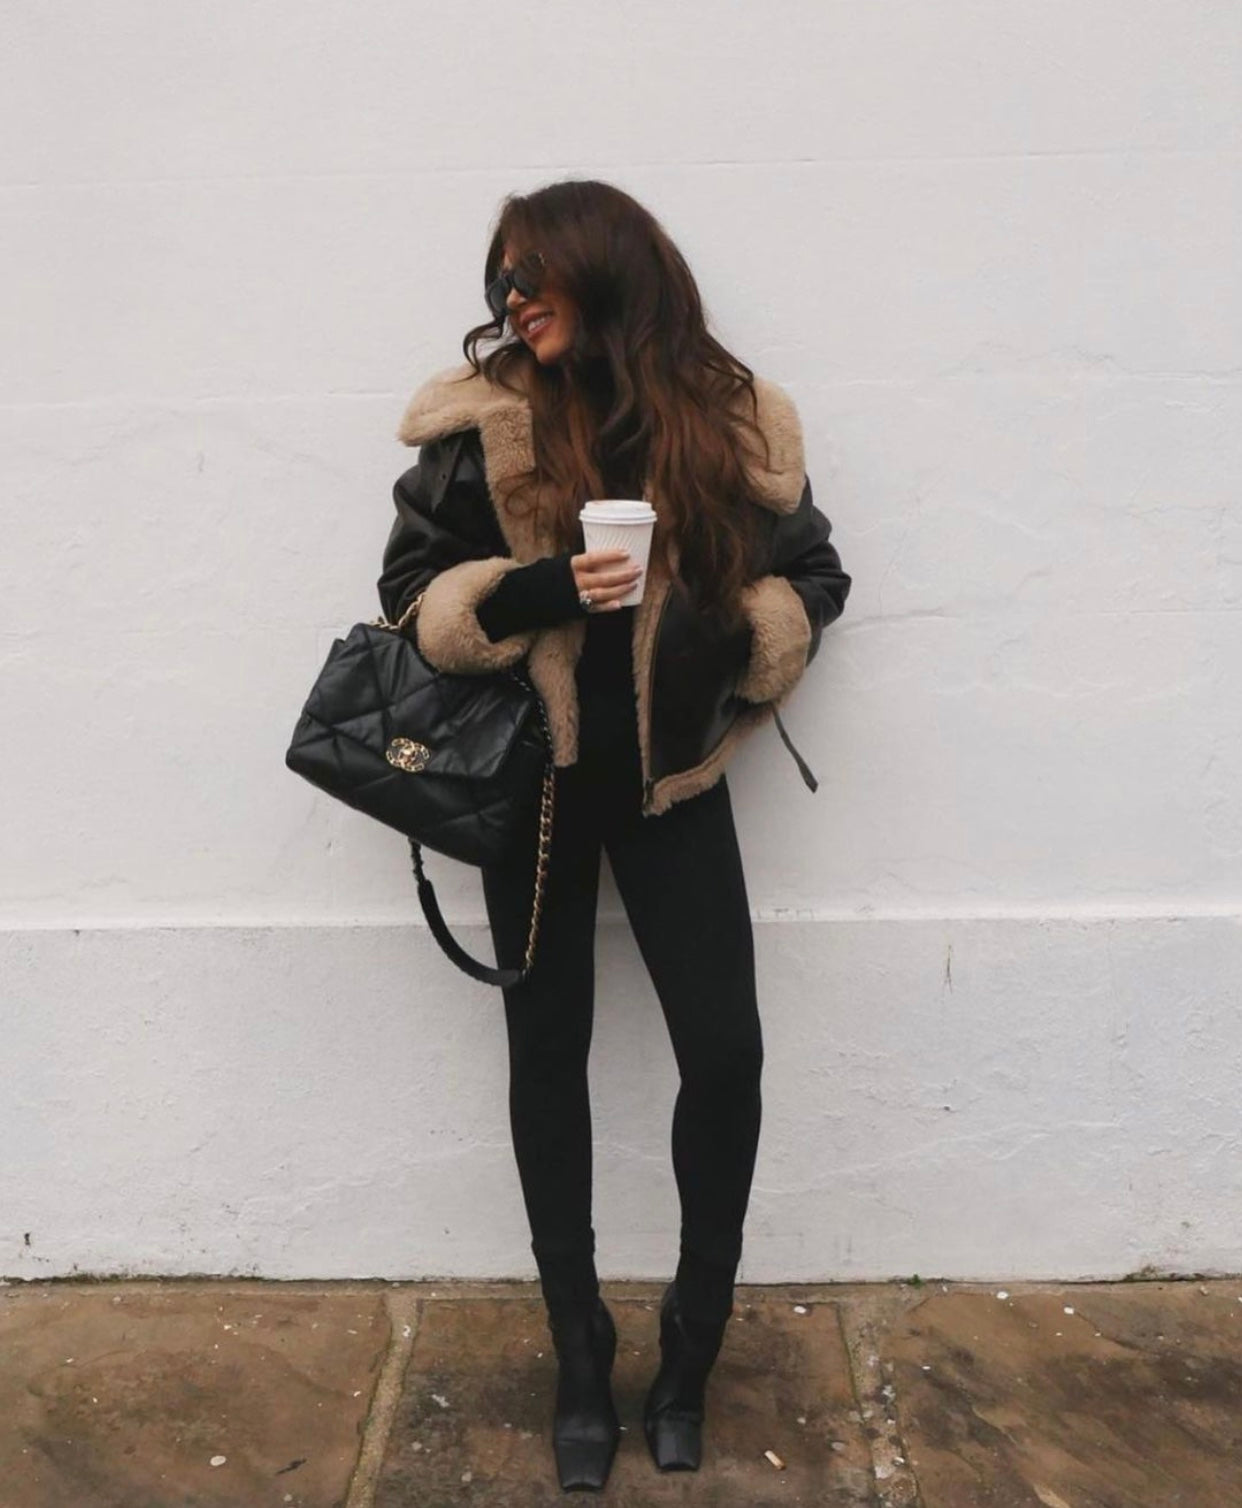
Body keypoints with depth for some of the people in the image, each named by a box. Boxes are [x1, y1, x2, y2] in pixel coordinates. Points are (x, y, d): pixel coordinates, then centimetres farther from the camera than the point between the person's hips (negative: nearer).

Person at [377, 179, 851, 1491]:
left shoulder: (732, 422, -4)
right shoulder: (482, 423, -5)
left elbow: (813, 578, 6)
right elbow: (409, 587, -3)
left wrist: (736, 634, -14)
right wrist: (531, 593, -21)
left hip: (670, 779, 0)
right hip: (532, 779, 0)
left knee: (726, 1053, -4)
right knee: (549, 1053, 8)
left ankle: (692, 1344, 22)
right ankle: (580, 1351, 28)